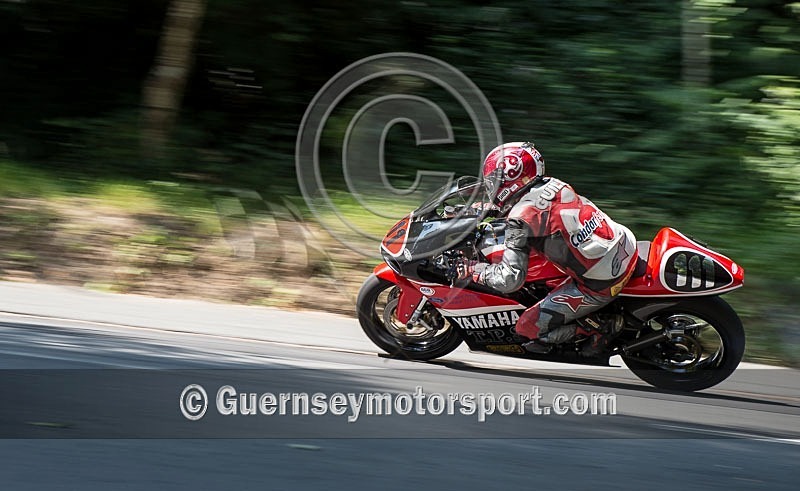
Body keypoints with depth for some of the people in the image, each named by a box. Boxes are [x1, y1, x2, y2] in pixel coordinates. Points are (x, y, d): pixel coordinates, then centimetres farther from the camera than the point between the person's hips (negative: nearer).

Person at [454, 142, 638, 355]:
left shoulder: (521, 219, -14)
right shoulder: (556, 185, 8)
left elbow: (510, 279, -18)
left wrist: (471, 270, -2)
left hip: (600, 286, -7)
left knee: (528, 329, 1)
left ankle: (597, 335, 0)